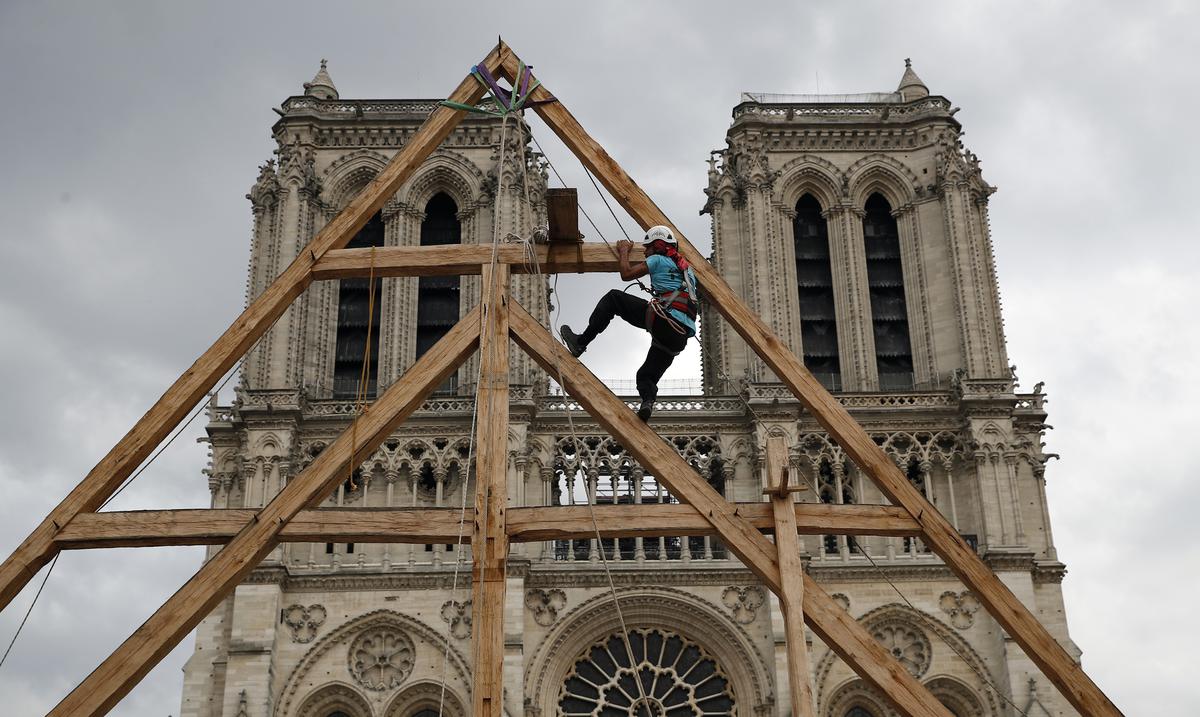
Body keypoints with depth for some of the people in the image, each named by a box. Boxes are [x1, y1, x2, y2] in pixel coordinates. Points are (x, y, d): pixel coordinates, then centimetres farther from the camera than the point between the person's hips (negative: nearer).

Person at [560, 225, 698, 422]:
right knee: (646, 375, 13)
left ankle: (581, 341, 2)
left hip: (663, 319, -7)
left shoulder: (658, 260, 10)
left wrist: (624, 251, 28)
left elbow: (626, 274, 10)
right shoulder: (686, 268, 32)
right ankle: (648, 401, -20)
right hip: (682, 335, 7)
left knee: (613, 298, 7)